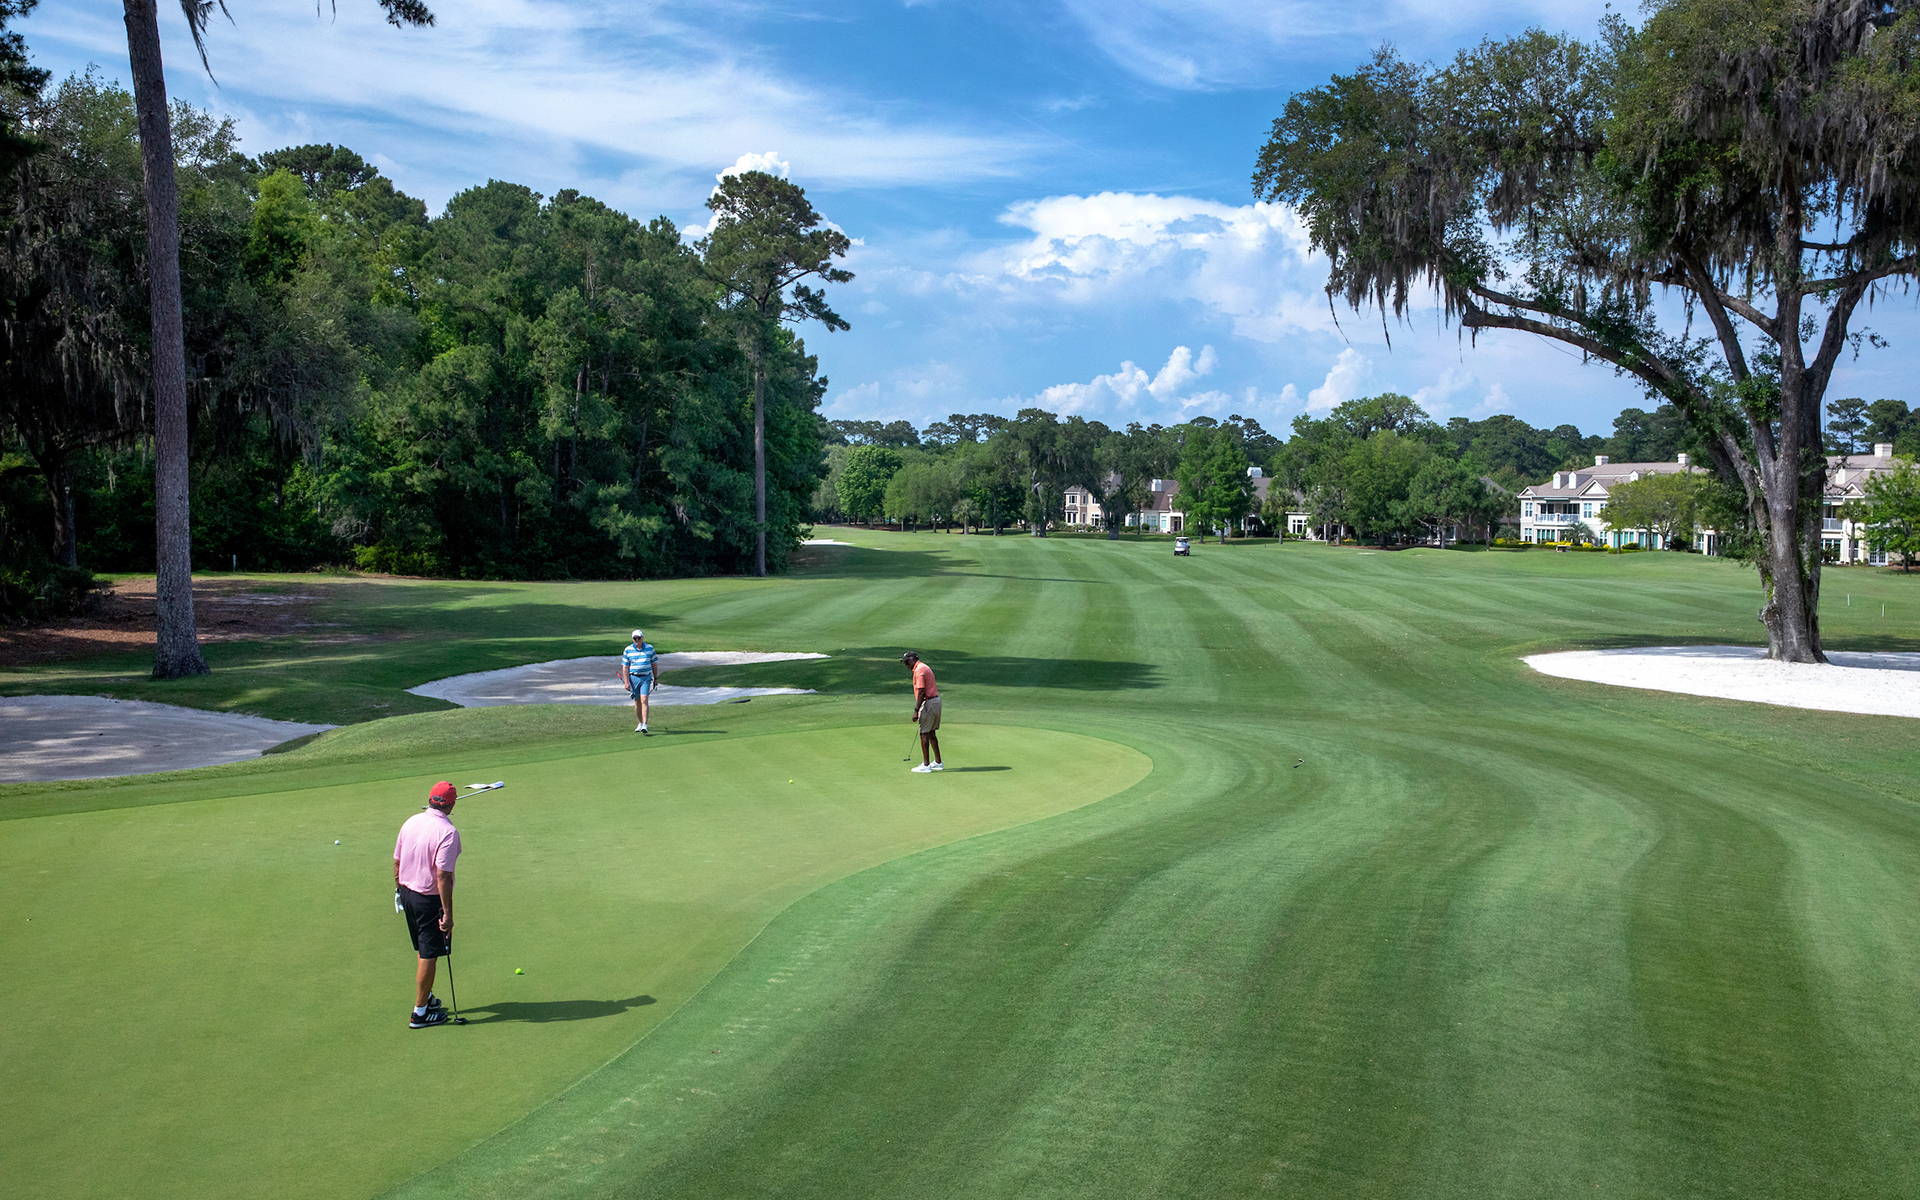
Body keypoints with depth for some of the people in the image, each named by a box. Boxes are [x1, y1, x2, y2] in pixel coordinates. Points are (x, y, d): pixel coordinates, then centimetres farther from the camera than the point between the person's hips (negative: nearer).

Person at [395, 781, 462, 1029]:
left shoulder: (411, 822, 0)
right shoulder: (448, 832, -22)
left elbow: (397, 862, 9)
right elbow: (443, 876, -24)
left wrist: (399, 889, 23)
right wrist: (448, 913, -19)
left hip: (407, 894, 8)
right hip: (431, 899, -8)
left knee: (424, 951, 23)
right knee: (429, 956, 3)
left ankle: (427, 997, 37)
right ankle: (420, 1012, 11)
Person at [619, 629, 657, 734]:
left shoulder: (649, 648, 2)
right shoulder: (628, 650, 0)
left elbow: (653, 664, 10)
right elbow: (625, 667, 1)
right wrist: (626, 682, -6)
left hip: (646, 677, -1)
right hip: (633, 677, 1)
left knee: (644, 700, -14)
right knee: (637, 702, 7)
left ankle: (645, 725, -17)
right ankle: (640, 723, 24)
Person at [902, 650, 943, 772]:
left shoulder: (919, 670, -15)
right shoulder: (925, 667, 17)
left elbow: (921, 692, -21)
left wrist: (916, 710, -20)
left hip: (928, 703, -10)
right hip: (936, 700, 10)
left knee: (924, 733, -5)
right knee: (931, 733, 15)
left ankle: (926, 765, -3)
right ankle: (938, 762, 20)